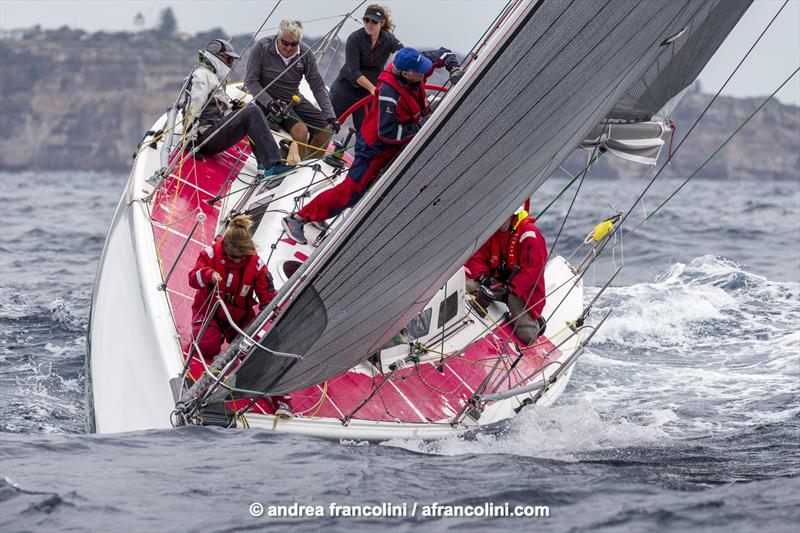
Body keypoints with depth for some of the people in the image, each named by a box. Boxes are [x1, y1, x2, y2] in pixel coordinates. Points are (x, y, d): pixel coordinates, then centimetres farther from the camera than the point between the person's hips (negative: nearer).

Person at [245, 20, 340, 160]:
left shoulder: (305, 54, -3)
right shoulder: (262, 48, -14)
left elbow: (318, 88, 2)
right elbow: (251, 81, -10)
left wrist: (330, 117, -6)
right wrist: (269, 103, -23)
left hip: (295, 99, 6)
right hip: (269, 100, -6)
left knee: (326, 130, -3)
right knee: (301, 130, -28)